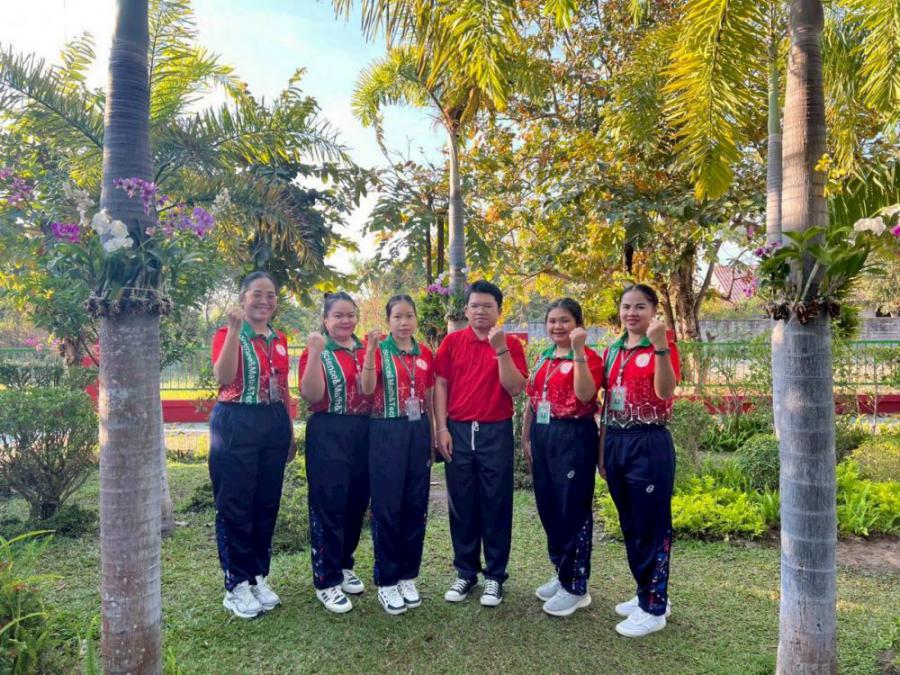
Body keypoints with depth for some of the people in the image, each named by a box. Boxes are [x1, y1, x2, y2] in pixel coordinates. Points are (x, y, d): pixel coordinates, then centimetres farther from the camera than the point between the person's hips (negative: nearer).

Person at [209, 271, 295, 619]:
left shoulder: (280, 340, 12)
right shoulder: (227, 333, -4)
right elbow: (223, 378, -22)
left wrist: (290, 433, 16)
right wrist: (235, 330, -25)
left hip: (274, 425, 6)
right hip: (236, 425, -5)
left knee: (267, 503, 11)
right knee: (235, 505, 2)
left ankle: (259, 577, 26)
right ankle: (236, 585, 15)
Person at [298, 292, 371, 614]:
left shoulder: (365, 350, 10)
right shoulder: (317, 351, -4)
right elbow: (311, 395, -17)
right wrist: (315, 354, -24)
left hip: (363, 433, 6)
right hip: (327, 434, -5)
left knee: (356, 503, 13)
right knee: (328, 505, -2)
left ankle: (344, 566, 32)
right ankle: (326, 581, 10)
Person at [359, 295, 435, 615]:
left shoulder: (425, 354, 8)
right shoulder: (379, 350, -4)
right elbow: (366, 389, -20)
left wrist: (433, 437, 12)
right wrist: (371, 350, -31)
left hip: (418, 433, 4)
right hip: (387, 434, -4)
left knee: (416, 506, 9)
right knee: (387, 507, 0)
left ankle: (408, 576, 24)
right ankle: (386, 581, 14)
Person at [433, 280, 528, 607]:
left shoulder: (511, 344, 1)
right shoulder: (452, 342, 5)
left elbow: (515, 388, -10)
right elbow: (440, 386, 4)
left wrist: (500, 348, -17)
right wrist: (441, 429, -3)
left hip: (496, 432, -1)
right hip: (458, 432, 2)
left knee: (496, 505, 5)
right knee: (461, 504, 9)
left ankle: (495, 576, 18)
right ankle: (465, 572, 23)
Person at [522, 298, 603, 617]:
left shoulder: (588, 357, -7)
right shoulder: (542, 358, 13)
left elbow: (585, 395, -25)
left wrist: (578, 352, -28)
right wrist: (526, 438, 13)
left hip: (573, 438, -7)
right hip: (543, 437, 7)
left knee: (573, 510, 0)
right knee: (548, 508, 13)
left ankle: (576, 586, 13)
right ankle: (562, 573, 30)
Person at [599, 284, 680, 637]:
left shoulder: (663, 348, -7)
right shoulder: (612, 351, 11)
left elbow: (665, 392, -26)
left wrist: (660, 345, -35)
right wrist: (603, 448, 14)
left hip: (649, 444, -7)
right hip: (616, 443, 7)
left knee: (651, 527, 3)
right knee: (629, 525, 17)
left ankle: (654, 608, 16)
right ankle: (646, 592, 33)